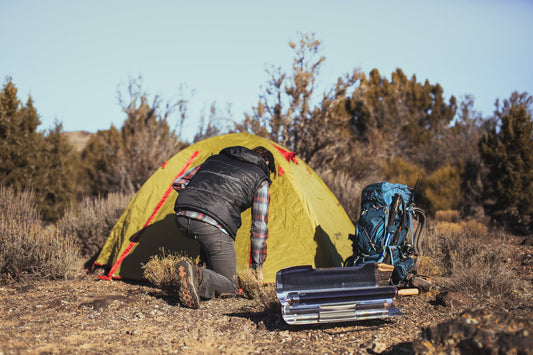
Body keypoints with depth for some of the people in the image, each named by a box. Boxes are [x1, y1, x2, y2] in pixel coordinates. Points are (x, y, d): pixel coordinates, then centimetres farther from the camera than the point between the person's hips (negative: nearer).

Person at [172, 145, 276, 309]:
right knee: (229, 287, 6)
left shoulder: (216, 159, 30)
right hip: (213, 225, -6)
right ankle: (197, 276, -23)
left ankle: (207, 267, 19)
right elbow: (259, 225, 15)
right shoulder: (261, 180, 17)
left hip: (182, 217, 6)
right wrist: (257, 266, 22)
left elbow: (179, 183, 31)